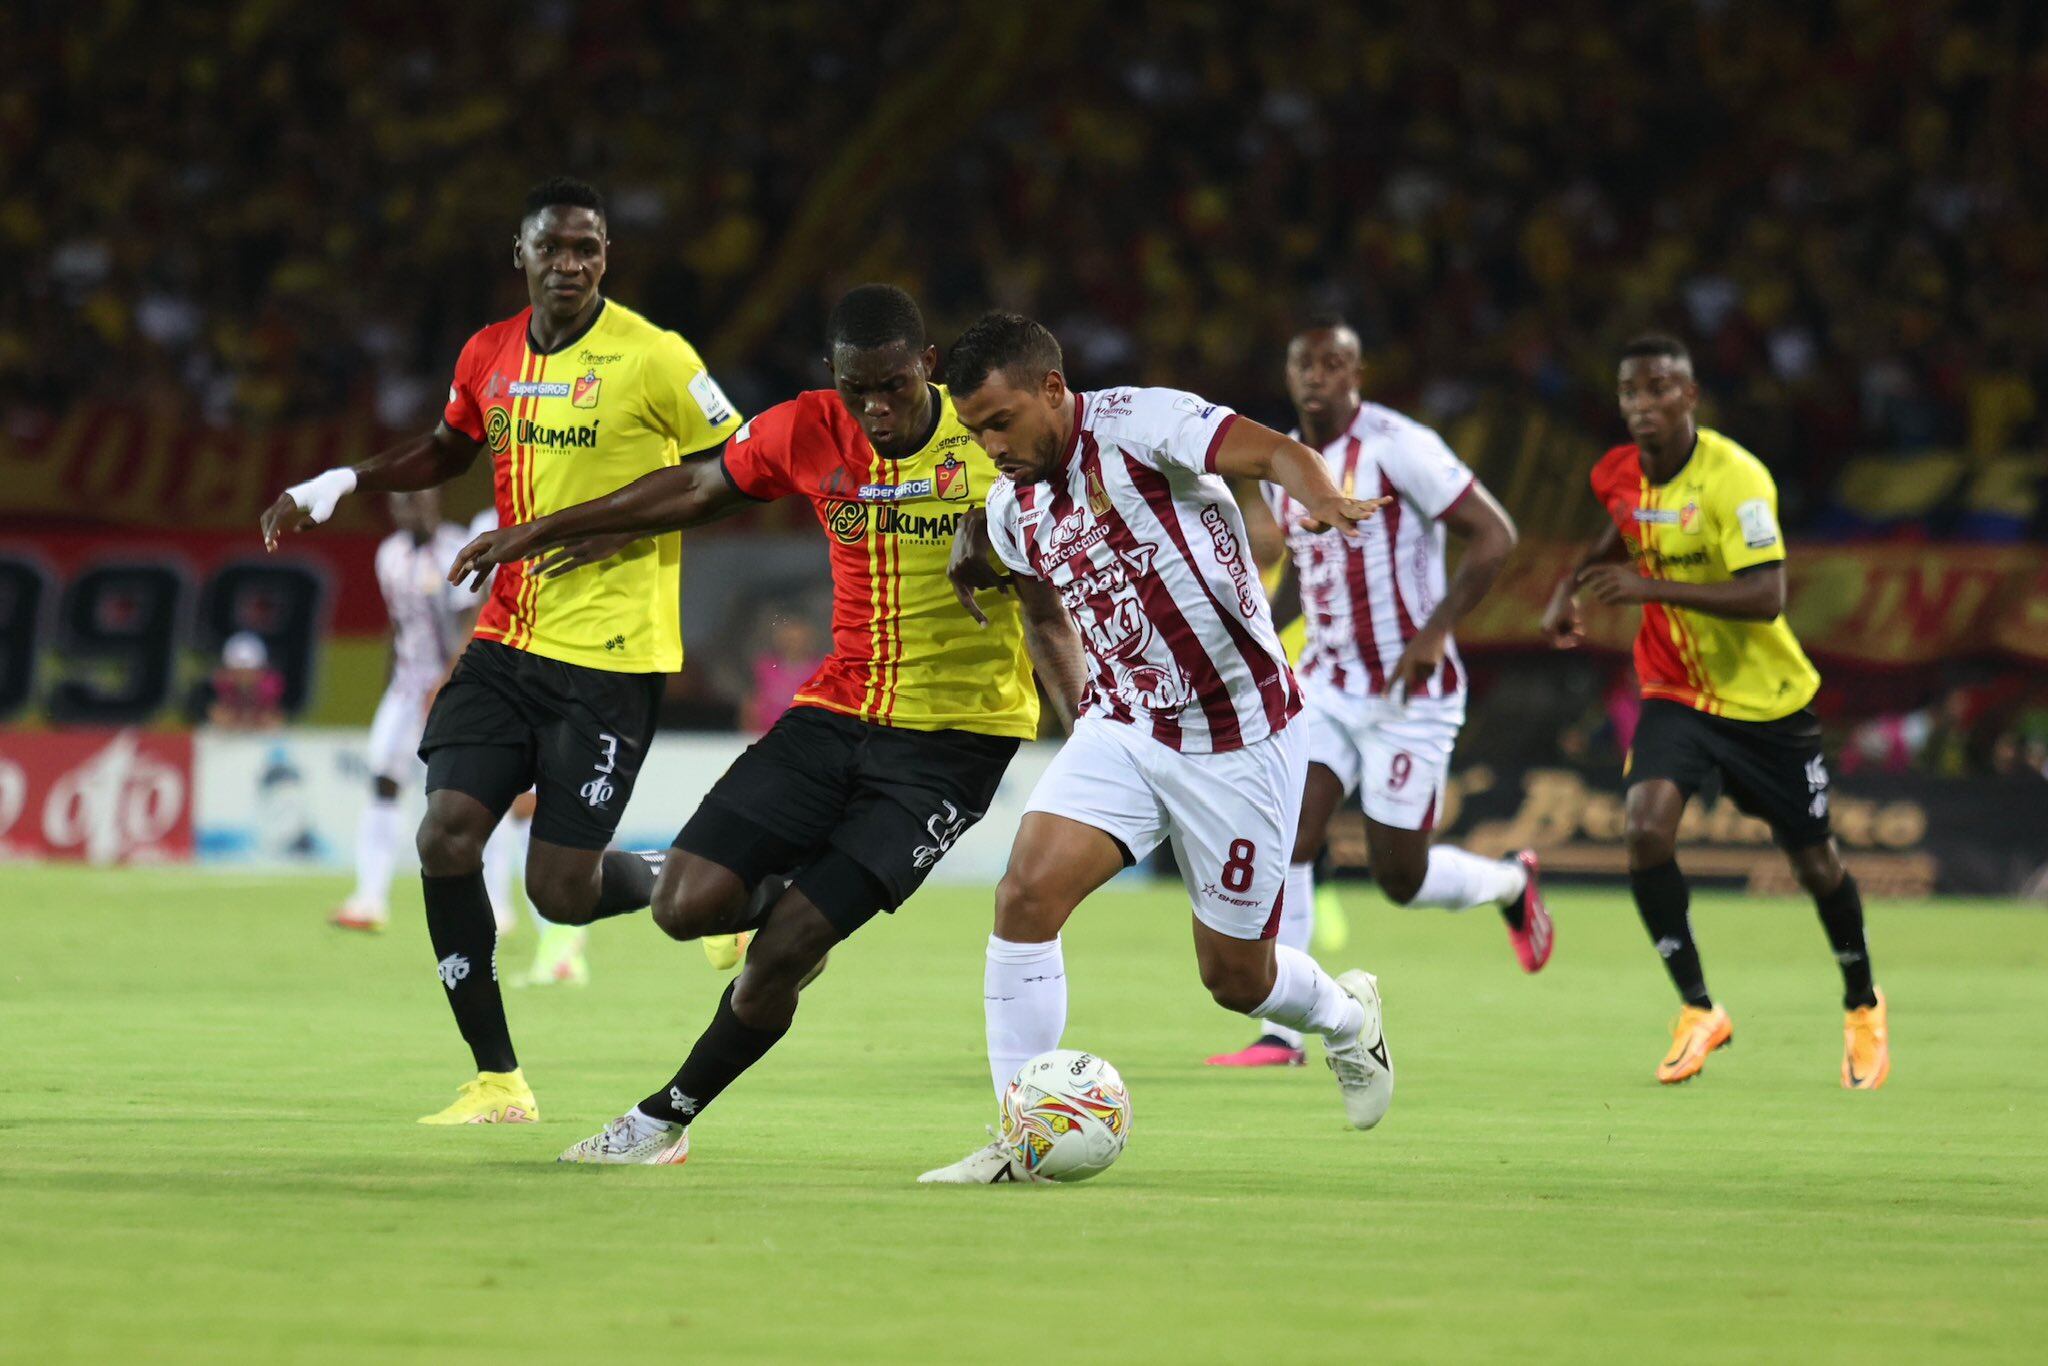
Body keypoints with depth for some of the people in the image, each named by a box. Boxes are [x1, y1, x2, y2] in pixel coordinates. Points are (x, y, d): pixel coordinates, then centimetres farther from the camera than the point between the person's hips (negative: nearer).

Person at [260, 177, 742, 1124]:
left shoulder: (651, 359, -10)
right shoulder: (489, 358, 7)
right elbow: (448, 451, 27)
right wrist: (344, 482, 14)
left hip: (611, 655, -5)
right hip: (508, 641, 5)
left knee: (561, 891, -9)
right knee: (446, 835, -9)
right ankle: (497, 1080, 3)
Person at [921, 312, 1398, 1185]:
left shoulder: (1137, 426, -17)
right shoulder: (1011, 509, 3)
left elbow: (1276, 454, -30)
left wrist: (1320, 498, -50)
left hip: (1238, 736, -5)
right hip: (1121, 730, 5)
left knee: (1236, 977, 5)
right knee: (1026, 893, -18)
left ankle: (1347, 1018, 41)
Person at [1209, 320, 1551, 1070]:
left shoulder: (1397, 446, -15)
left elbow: (1493, 534, -16)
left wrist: (1434, 632, -22)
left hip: (1410, 694, -6)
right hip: (1325, 688, 6)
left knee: (1400, 876, 0)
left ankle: (1511, 883, 33)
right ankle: (1282, 1033, -7)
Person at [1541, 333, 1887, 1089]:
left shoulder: (1735, 479, -24)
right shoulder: (1621, 475, -3)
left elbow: (1766, 597, -33)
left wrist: (1652, 587, -40)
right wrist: (1572, 585, 3)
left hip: (1767, 700, -4)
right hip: (1676, 693, 4)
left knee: (1814, 859, 9)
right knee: (1646, 827, -21)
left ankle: (1862, 1005, 36)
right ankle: (1697, 1010, -7)